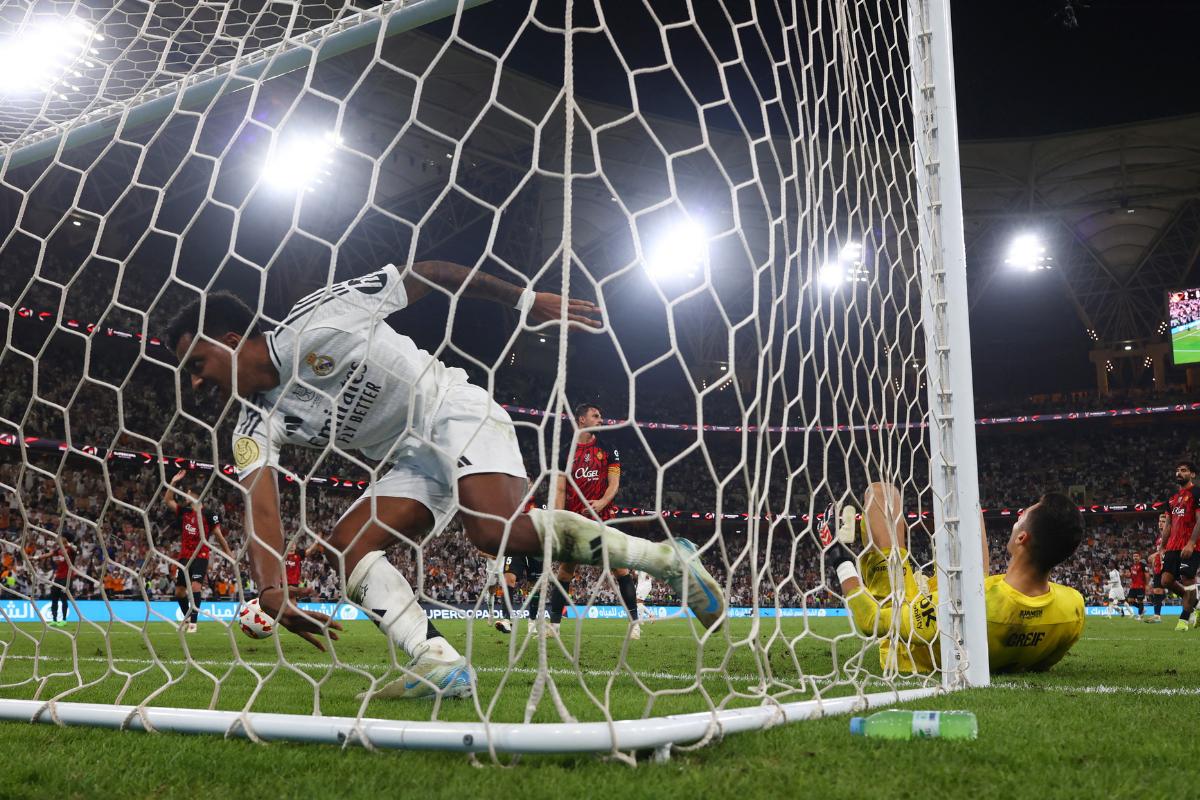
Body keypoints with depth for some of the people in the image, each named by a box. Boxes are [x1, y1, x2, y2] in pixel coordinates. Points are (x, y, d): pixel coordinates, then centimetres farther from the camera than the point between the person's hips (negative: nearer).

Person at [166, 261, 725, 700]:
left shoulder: (320, 316, -16)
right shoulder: (255, 428, -1)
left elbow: (428, 274, -8)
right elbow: (259, 509, -15)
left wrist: (527, 300, -5)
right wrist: (272, 594, -35)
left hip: (455, 411, -7)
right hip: (410, 462, 7)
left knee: (499, 532, -29)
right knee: (344, 546, -12)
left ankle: (665, 556, -17)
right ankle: (440, 665, -20)